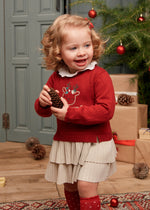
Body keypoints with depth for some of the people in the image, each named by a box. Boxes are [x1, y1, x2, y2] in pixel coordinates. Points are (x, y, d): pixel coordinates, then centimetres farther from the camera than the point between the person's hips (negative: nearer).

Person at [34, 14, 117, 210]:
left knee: (86, 186, -9)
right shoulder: (56, 78, 3)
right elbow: (44, 112, 12)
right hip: (65, 143, 6)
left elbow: (106, 110, -23)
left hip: (94, 143, -6)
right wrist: (43, 103, -13)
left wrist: (70, 113, -24)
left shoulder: (99, 76, -15)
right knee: (69, 187, 17)